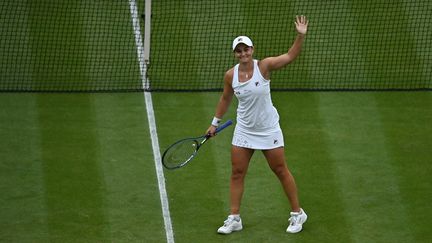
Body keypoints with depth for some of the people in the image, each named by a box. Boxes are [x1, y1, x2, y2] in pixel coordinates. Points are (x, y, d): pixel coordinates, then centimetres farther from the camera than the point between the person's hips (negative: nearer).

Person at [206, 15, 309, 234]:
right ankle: (234, 219, 13)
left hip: (268, 130, -3)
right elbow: (225, 99, 11)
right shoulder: (231, 75, -6)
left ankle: (297, 214, 20)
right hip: (244, 130, 3)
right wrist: (215, 122, 16)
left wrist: (301, 36, -36)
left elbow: (289, 56, -22)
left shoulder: (264, 66, -15)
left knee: (281, 171, 5)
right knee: (237, 173, 4)